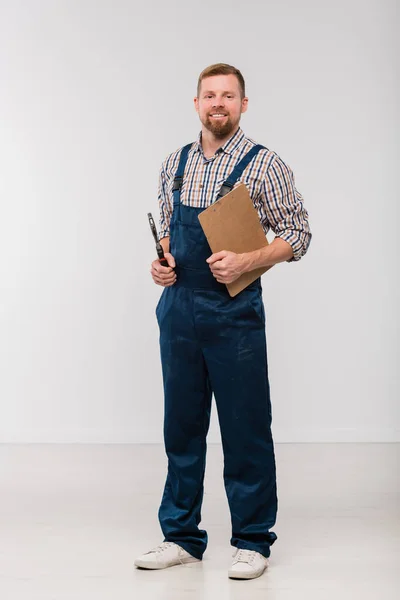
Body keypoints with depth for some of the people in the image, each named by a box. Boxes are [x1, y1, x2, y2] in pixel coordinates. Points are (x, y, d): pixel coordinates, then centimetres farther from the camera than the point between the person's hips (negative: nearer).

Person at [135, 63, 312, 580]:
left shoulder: (264, 165, -4)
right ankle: (181, 537, 22)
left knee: (245, 429, 1)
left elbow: (297, 234, -5)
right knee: (181, 424, 11)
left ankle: (252, 541, 15)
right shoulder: (174, 164, 11)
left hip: (234, 310, -5)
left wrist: (244, 262, -19)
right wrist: (162, 261, -1)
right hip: (178, 306, 5)